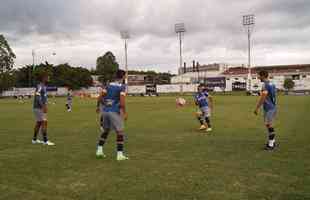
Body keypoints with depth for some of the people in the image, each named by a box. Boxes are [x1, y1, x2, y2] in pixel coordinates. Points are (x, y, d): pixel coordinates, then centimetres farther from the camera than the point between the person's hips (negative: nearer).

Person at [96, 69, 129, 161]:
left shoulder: (109, 85, 10)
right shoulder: (122, 87, -6)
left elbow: (101, 96, 9)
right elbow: (122, 101, -16)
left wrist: (98, 106, 22)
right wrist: (124, 113, -10)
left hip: (105, 110, 6)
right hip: (115, 111, -6)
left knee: (105, 130, 21)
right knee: (120, 132, 2)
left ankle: (99, 150, 23)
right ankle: (120, 154, 1)